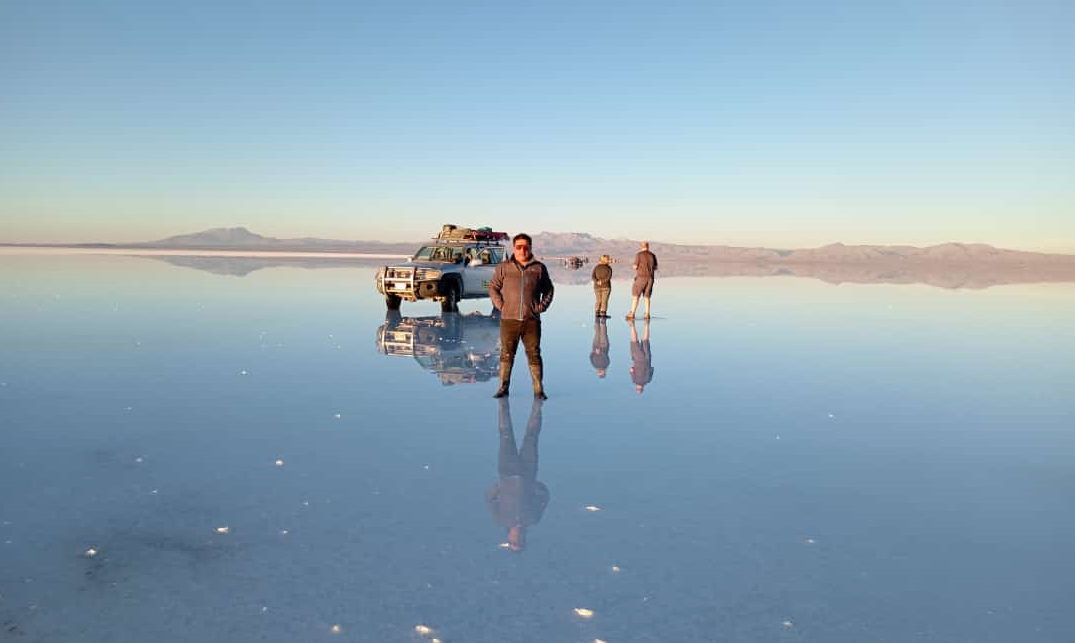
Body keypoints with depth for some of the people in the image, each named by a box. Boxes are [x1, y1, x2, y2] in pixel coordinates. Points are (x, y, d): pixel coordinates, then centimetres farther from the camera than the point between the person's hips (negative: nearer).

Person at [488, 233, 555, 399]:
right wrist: (500, 305, -1)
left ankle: (539, 389, 6)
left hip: (532, 320, 0)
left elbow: (548, 290, 15)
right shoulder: (504, 267, 4)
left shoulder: (539, 268, 6)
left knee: (534, 354, 1)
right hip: (509, 319, 0)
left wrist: (542, 306, 3)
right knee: (507, 354, 5)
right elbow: (493, 287, 10)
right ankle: (503, 387, 14)